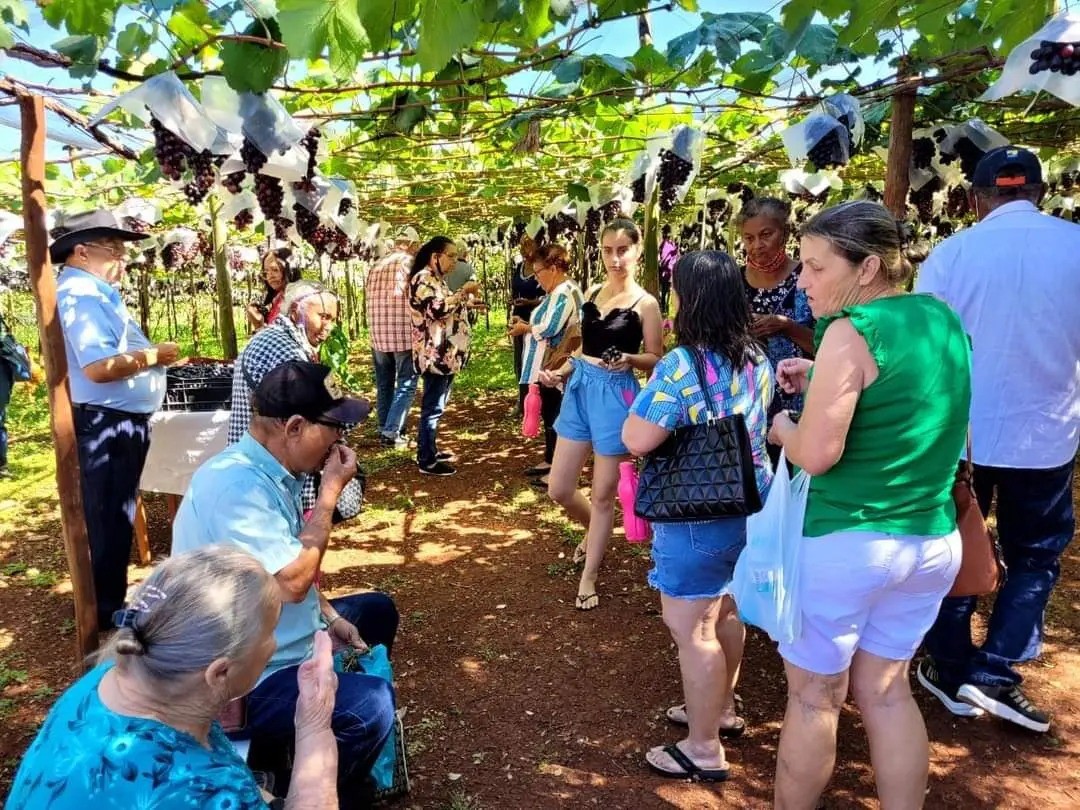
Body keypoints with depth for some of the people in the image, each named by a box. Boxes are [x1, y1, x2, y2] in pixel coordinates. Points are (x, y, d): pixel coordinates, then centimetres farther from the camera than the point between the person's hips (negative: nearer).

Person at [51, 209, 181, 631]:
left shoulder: (93, 292, 16)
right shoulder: (81, 294, -18)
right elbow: (99, 366, -29)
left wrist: (149, 354, 10)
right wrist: (155, 355, -18)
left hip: (119, 422, 11)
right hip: (106, 424, -11)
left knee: (114, 517, 20)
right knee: (108, 520, 2)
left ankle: (109, 601, 35)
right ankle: (107, 611, 15)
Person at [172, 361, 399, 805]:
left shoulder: (271, 471, 3)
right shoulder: (235, 484, -28)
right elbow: (292, 581, -29)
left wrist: (329, 616, 4)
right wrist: (330, 492, -22)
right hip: (244, 679, -10)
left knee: (378, 611, 22)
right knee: (370, 706, -28)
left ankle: (355, 766, 33)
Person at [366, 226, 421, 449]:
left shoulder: (376, 265, 9)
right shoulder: (411, 263, -7)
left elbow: (367, 298, 11)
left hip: (378, 334, 6)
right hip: (405, 334, -6)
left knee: (384, 384, 15)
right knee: (406, 385, 2)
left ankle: (384, 429, 21)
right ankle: (392, 433, -3)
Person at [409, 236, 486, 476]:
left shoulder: (436, 279, 19)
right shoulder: (423, 279, -13)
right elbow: (437, 309, -25)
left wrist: (467, 304, 16)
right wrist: (464, 292, -19)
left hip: (445, 354, 11)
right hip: (435, 355, -11)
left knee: (436, 405, 17)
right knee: (433, 407, -6)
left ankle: (429, 450, 28)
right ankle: (427, 461, 0)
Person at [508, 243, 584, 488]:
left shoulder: (565, 292, -19)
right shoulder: (558, 291, 14)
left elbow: (549, 329, -24)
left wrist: (524, 328, -8)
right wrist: (526, 324, 4)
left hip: (557, 367, -10)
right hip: (548, 365, 10)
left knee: (557, 417, -3)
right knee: (549, 414, 18)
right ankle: (550, 461, 30)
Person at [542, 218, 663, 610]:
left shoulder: (645, 304, -8)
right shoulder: (592, 293, 8)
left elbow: (656, 360, -6)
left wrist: (628, 359, -25)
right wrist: (559, 372, 3)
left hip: (615, 395, -6)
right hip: (579, 389, 6)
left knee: (603, 493, 6)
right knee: (558, 489, 9)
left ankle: (588, 576, 22)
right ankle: (596, 532, 41)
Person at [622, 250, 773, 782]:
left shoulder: (681, 365, -23)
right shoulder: (757, 359, 2)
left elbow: (635, 440, -23)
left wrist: (645, 399, -4)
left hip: (698, 517, -8)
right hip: (748, 505, 9)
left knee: (692, 629, 4)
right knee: (724, 612, 23)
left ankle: (704, 749, 18)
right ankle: (721, 708, 42)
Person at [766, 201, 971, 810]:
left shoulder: (853, 330, -18)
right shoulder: (944, 320, 5)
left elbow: (816, 455, -23)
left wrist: (778, 422, -3)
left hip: (846, 544, -7)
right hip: (933, 543, 7)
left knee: (814, 696, 11)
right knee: (887, 689, 21)